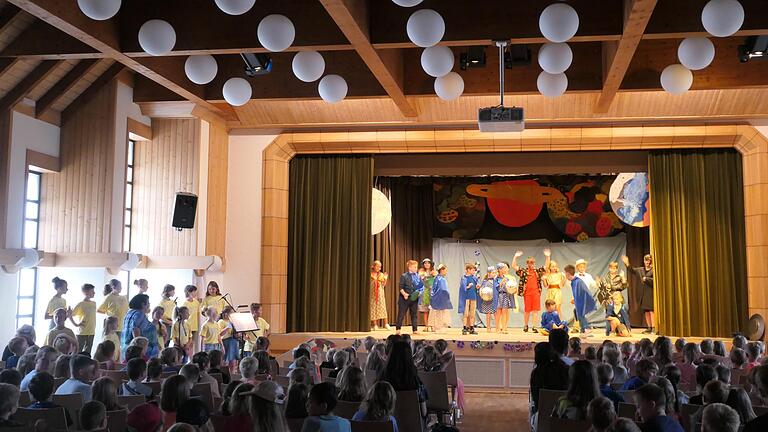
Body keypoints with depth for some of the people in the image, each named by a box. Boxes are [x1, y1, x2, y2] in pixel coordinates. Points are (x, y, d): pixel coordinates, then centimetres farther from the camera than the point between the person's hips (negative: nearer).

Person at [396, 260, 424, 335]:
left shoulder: (418, 277, 8)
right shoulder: (404, 276, -5)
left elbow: (422, 286, 11)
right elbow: (401, 287, -7)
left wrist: (420, 292, -7)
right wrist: (404, 293, -21)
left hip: (414, 298, 4)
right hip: (405, 298, -4)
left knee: (414, 314, 8)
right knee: (401, 314, 1)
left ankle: (415, 329, 14)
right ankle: (398, 329, 9)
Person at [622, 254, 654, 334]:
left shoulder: (653, 270, -6)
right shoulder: (641, 270, 15)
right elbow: (633, 270, 25)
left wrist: (646, 279, -12)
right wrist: (628, 264, 16)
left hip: (651, 292, -7)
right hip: (644, 292, 7)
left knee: (651, 310, -10)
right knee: (646, 311, 10)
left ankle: (654, 327, -8)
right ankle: (649, 327, 17)